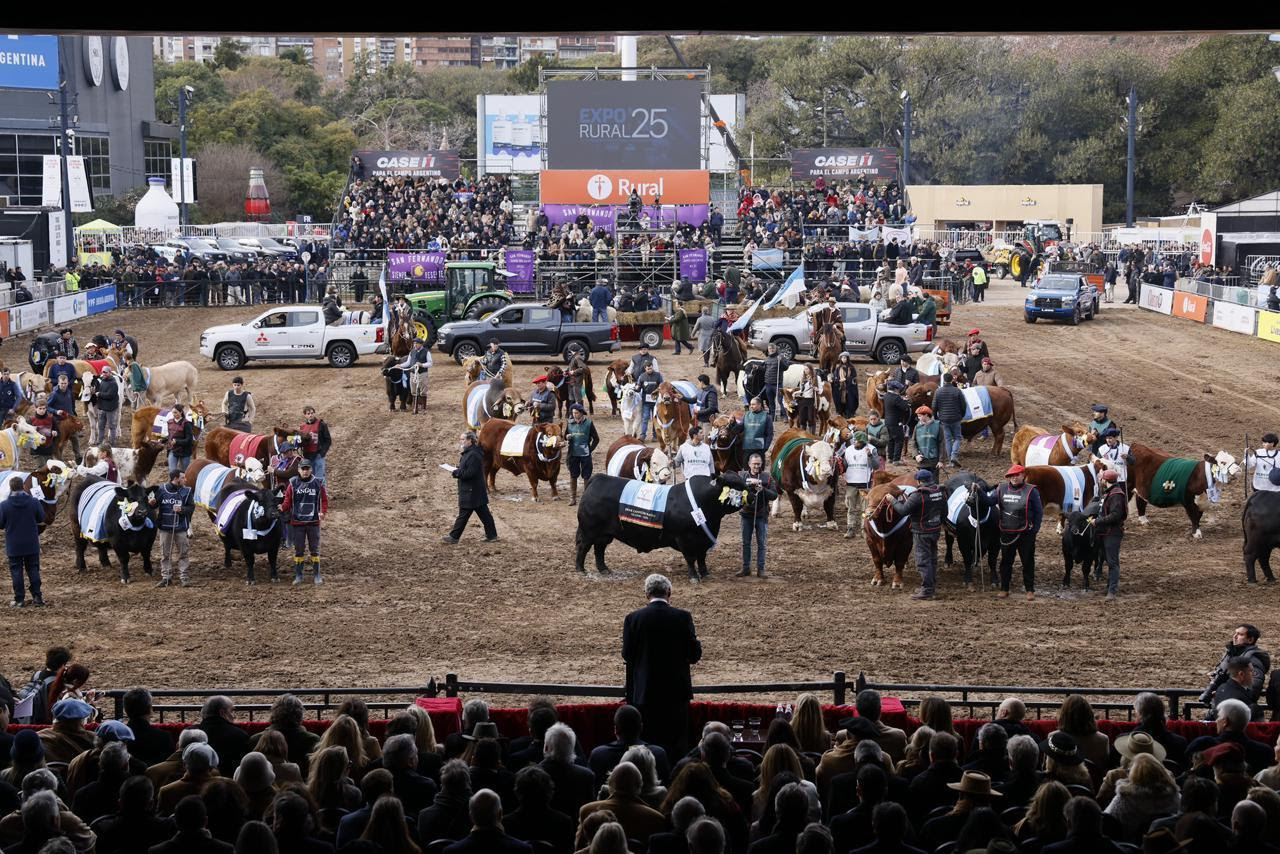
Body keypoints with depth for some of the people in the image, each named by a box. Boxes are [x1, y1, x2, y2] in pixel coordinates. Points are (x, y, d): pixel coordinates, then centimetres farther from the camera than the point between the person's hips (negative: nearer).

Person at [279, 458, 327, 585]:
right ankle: (298, 575, 16)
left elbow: (324, 500, 2)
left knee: (315, 549, 6)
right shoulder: (293, 484, -3)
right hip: (297, 522, 0)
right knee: (298, 549, 7)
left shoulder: (318, 483, -2)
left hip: (313, 522, 0)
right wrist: (283, 508, -20)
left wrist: (322, 512, -14)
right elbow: (288, 500, -1)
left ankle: (316, 575, 15)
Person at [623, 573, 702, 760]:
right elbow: (695, 655, -6)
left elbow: (627, 655, -2)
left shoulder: (633, 618, -8)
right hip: (676, 693, 0)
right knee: (676, 747, 8)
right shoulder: (683, 617, -9)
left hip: (645, 693, 0)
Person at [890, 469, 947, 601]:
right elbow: (945, 512, 10)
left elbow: (903, 511, -21)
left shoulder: (918, 495, -21)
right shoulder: (941, 492, 2)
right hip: (936, 530, 7)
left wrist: (893, 501, -7)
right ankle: (930, 586, 28)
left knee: (923, 560, -1)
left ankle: (926, 591, 0)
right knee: (932, 559, 18)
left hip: (922, 532, -7)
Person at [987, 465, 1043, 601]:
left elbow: (1039, 512, -3)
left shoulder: (1031, 491, -6)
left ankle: (1030, 590, 14)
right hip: (1006, 533, 3)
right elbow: (989, 499, 3)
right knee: (1006, 562, 11)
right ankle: (1004, 589, 21)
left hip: (1025, 534, -3)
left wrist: (1035, 529, -8)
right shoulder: (1002, 489, 3)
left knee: (1028, 562, 6)